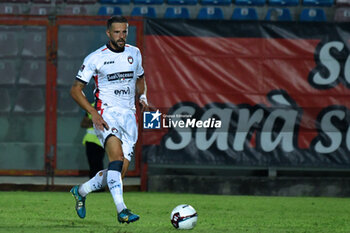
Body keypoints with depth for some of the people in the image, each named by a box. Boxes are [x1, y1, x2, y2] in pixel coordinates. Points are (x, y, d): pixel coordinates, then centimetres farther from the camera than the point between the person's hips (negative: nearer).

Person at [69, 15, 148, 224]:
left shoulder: (134, 53, 11)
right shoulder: (96, 58, -3)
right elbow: (76, 89, -2)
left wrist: (142, 96, 7)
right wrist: (93, 113, -14)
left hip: (129, 115, 5)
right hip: (106, 113, -5)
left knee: (120, 172, -2)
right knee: (117, 156, -30)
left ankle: (81, 191, 23)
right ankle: (122, 210, -36)